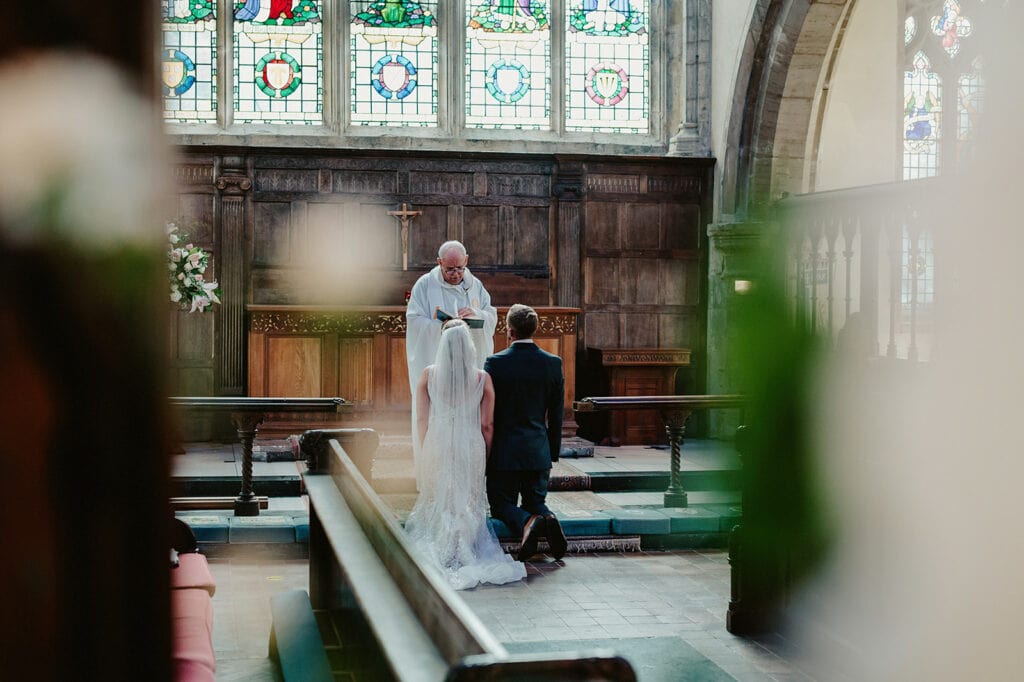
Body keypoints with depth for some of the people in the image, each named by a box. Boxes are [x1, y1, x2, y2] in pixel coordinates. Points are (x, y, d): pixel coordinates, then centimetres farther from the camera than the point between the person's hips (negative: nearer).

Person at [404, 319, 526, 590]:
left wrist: (426, 451, 12)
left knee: (436, 504, 13)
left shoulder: (428, 375, -7)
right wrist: (485, 456, 11)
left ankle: (439, 555, 6)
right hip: (470, 446, -1)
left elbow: (421, 420, -1)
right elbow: (487, 425, -3)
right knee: (468, 505, 11)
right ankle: (464, 555, 5)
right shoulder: (482, 378, -9)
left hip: (437, 445, 1)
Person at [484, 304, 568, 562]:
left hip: (504, 451, -3)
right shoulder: (553, 363, -1)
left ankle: (528, 522, -22)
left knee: (502, 504, 10)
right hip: (538, 452, 3)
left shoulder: (495, 363, -11)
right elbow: (556, 417, 4)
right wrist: (553, 455, 14)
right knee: (535, 501, 17)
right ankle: (548, 519, -17)